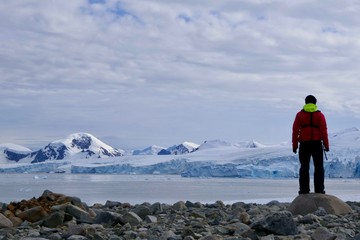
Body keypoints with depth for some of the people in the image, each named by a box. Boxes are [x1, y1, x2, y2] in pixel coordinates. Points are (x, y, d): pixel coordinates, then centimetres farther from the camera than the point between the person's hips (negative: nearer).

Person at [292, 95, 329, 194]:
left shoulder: (300, 115, 4)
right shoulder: (320, 115, 1)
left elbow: (295, 130, 1)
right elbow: (324, 131, -4)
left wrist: (295, 145, 4)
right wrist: (326, 145, 0)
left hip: (304, 144, 1)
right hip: (317, 144, -1)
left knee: (304, 167, 7)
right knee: (319, 167, 6)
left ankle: (304, 190, 3)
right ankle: (319, 190, 0)